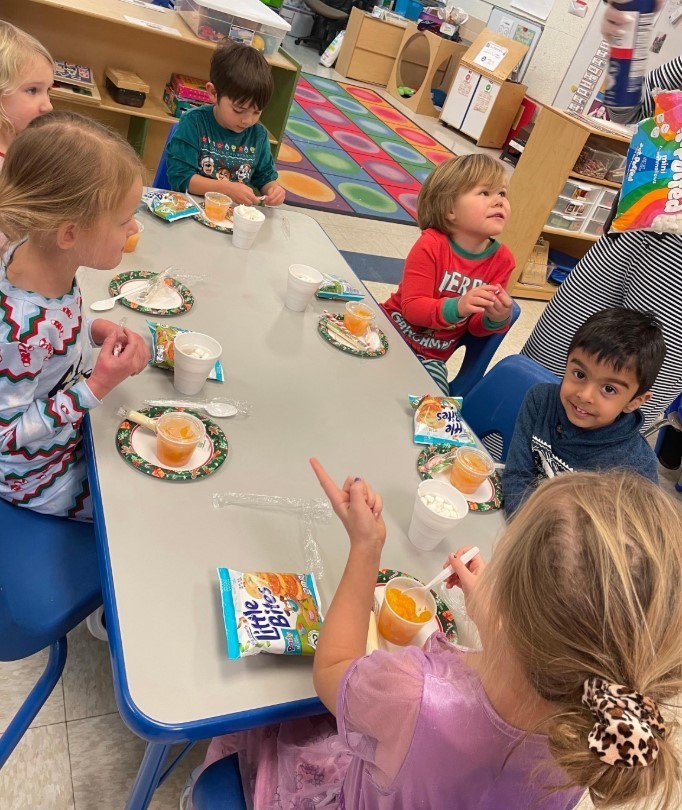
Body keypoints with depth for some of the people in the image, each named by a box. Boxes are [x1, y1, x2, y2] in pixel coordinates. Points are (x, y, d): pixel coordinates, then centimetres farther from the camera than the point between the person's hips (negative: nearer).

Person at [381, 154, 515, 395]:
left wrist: (496, 319, -23)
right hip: (393, 332, -3)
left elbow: (476, 327, 1)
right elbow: (412, 307, -21)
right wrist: (457, 307, -37)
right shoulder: (431, 244, -17)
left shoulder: (502, 259, -6)